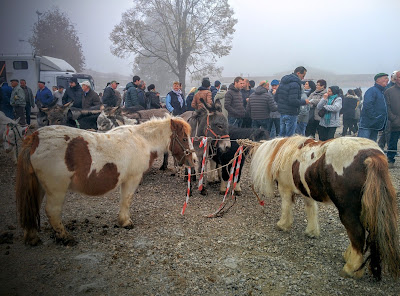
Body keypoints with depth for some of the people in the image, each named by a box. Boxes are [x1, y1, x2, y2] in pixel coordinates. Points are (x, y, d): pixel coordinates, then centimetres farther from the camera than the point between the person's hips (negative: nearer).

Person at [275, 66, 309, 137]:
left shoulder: (283, 81, 12)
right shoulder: (295, 84, -16)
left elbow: (276, 98, 15)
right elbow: (293, 101, -23)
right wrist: (304, 101, -9)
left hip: (282, 112, 9)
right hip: (290, 113, -9)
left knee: (282, 134, 16)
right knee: (289, 136, -2)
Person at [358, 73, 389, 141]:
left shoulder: (383, 92, 20)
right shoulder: (372, 91, -9)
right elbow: (367, 105, -22)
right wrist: (373, 117, -21)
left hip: (376, 125, 9)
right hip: (367, 125, -9)